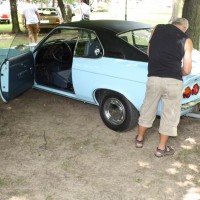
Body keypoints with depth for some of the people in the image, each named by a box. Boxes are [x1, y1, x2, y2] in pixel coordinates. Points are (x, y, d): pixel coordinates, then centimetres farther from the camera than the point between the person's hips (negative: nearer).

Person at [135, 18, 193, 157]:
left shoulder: (157, 28, 9)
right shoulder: (186, 40, 3)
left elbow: (149, 53, 18)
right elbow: (187, 70, 2)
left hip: (154, 78, 2)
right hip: (173, 81, -2)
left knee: (148, 109, 21)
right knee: (170, 114, 14)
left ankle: (139, 139, 37)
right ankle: (162, 148, 25)